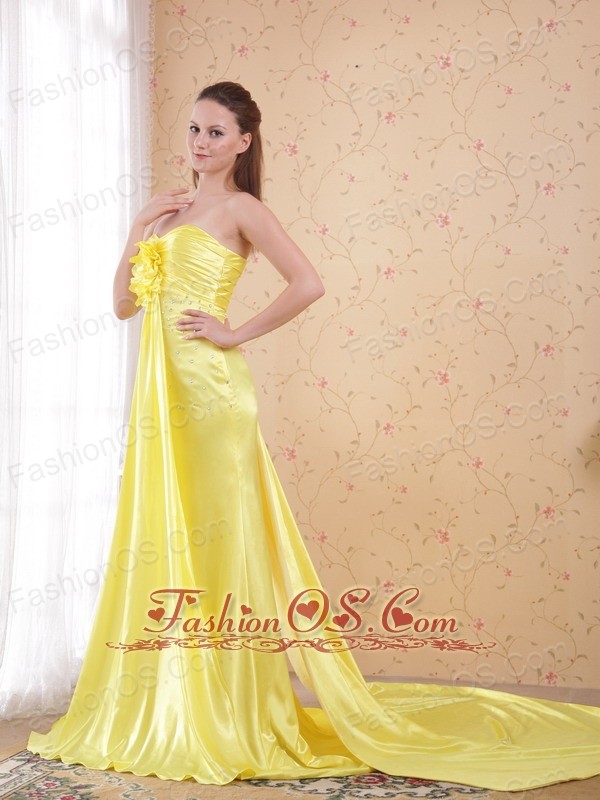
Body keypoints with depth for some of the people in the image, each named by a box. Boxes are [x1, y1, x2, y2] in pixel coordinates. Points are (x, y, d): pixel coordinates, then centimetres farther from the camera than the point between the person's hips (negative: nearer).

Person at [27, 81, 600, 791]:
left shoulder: (239, 208, -4)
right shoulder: (172, 210, 18)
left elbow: (307, 284, -17)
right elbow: (124, 303, 17)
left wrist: (236, 333, -11)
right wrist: (136, 234, 5)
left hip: (208, 388, -8)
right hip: (160, 388, 8)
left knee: (216, 540, -4)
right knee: (160, 541, 9)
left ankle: (227, 723, 6)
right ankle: (164, 714, 20)